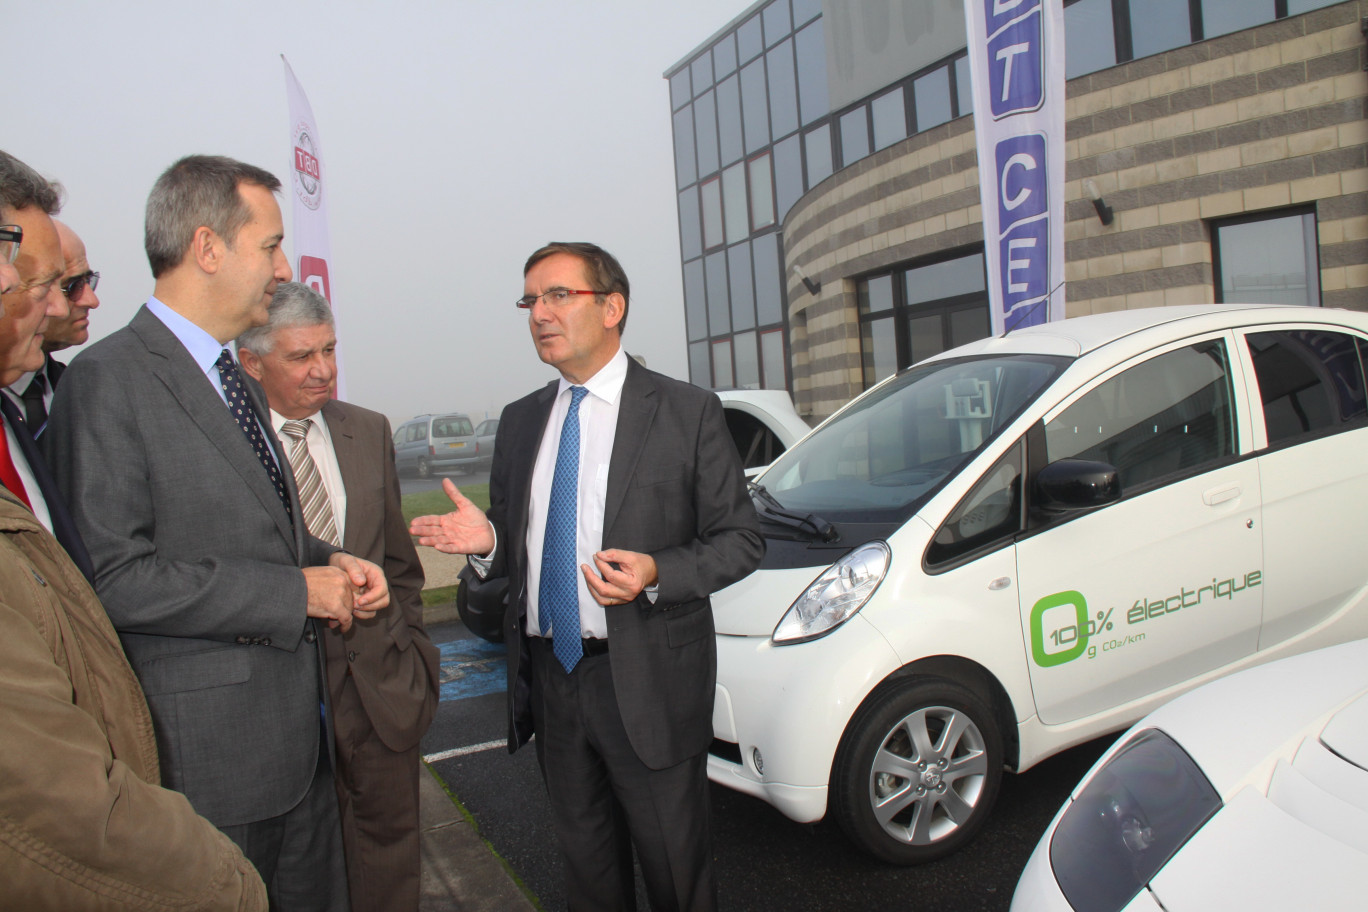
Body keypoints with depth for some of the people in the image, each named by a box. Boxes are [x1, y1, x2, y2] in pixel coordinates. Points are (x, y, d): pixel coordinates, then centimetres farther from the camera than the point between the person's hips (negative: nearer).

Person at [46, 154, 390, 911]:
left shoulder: (235, 381, 14)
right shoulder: (108, 380, -15)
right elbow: (112, 577, -23)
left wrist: (328, 561, 2)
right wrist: (296, 591, -18)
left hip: (296, 733, 9)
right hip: (209, 751, -8)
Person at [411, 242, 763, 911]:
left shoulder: (687, 412, -6)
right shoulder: (520, 421, 10)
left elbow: (740, 540, -6)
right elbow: (515, 544, 16)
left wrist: (655, 574, -23)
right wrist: (486, 541, -8)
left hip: (647, 681, -4)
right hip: (548, 675, 5)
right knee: (585, 856, 20)